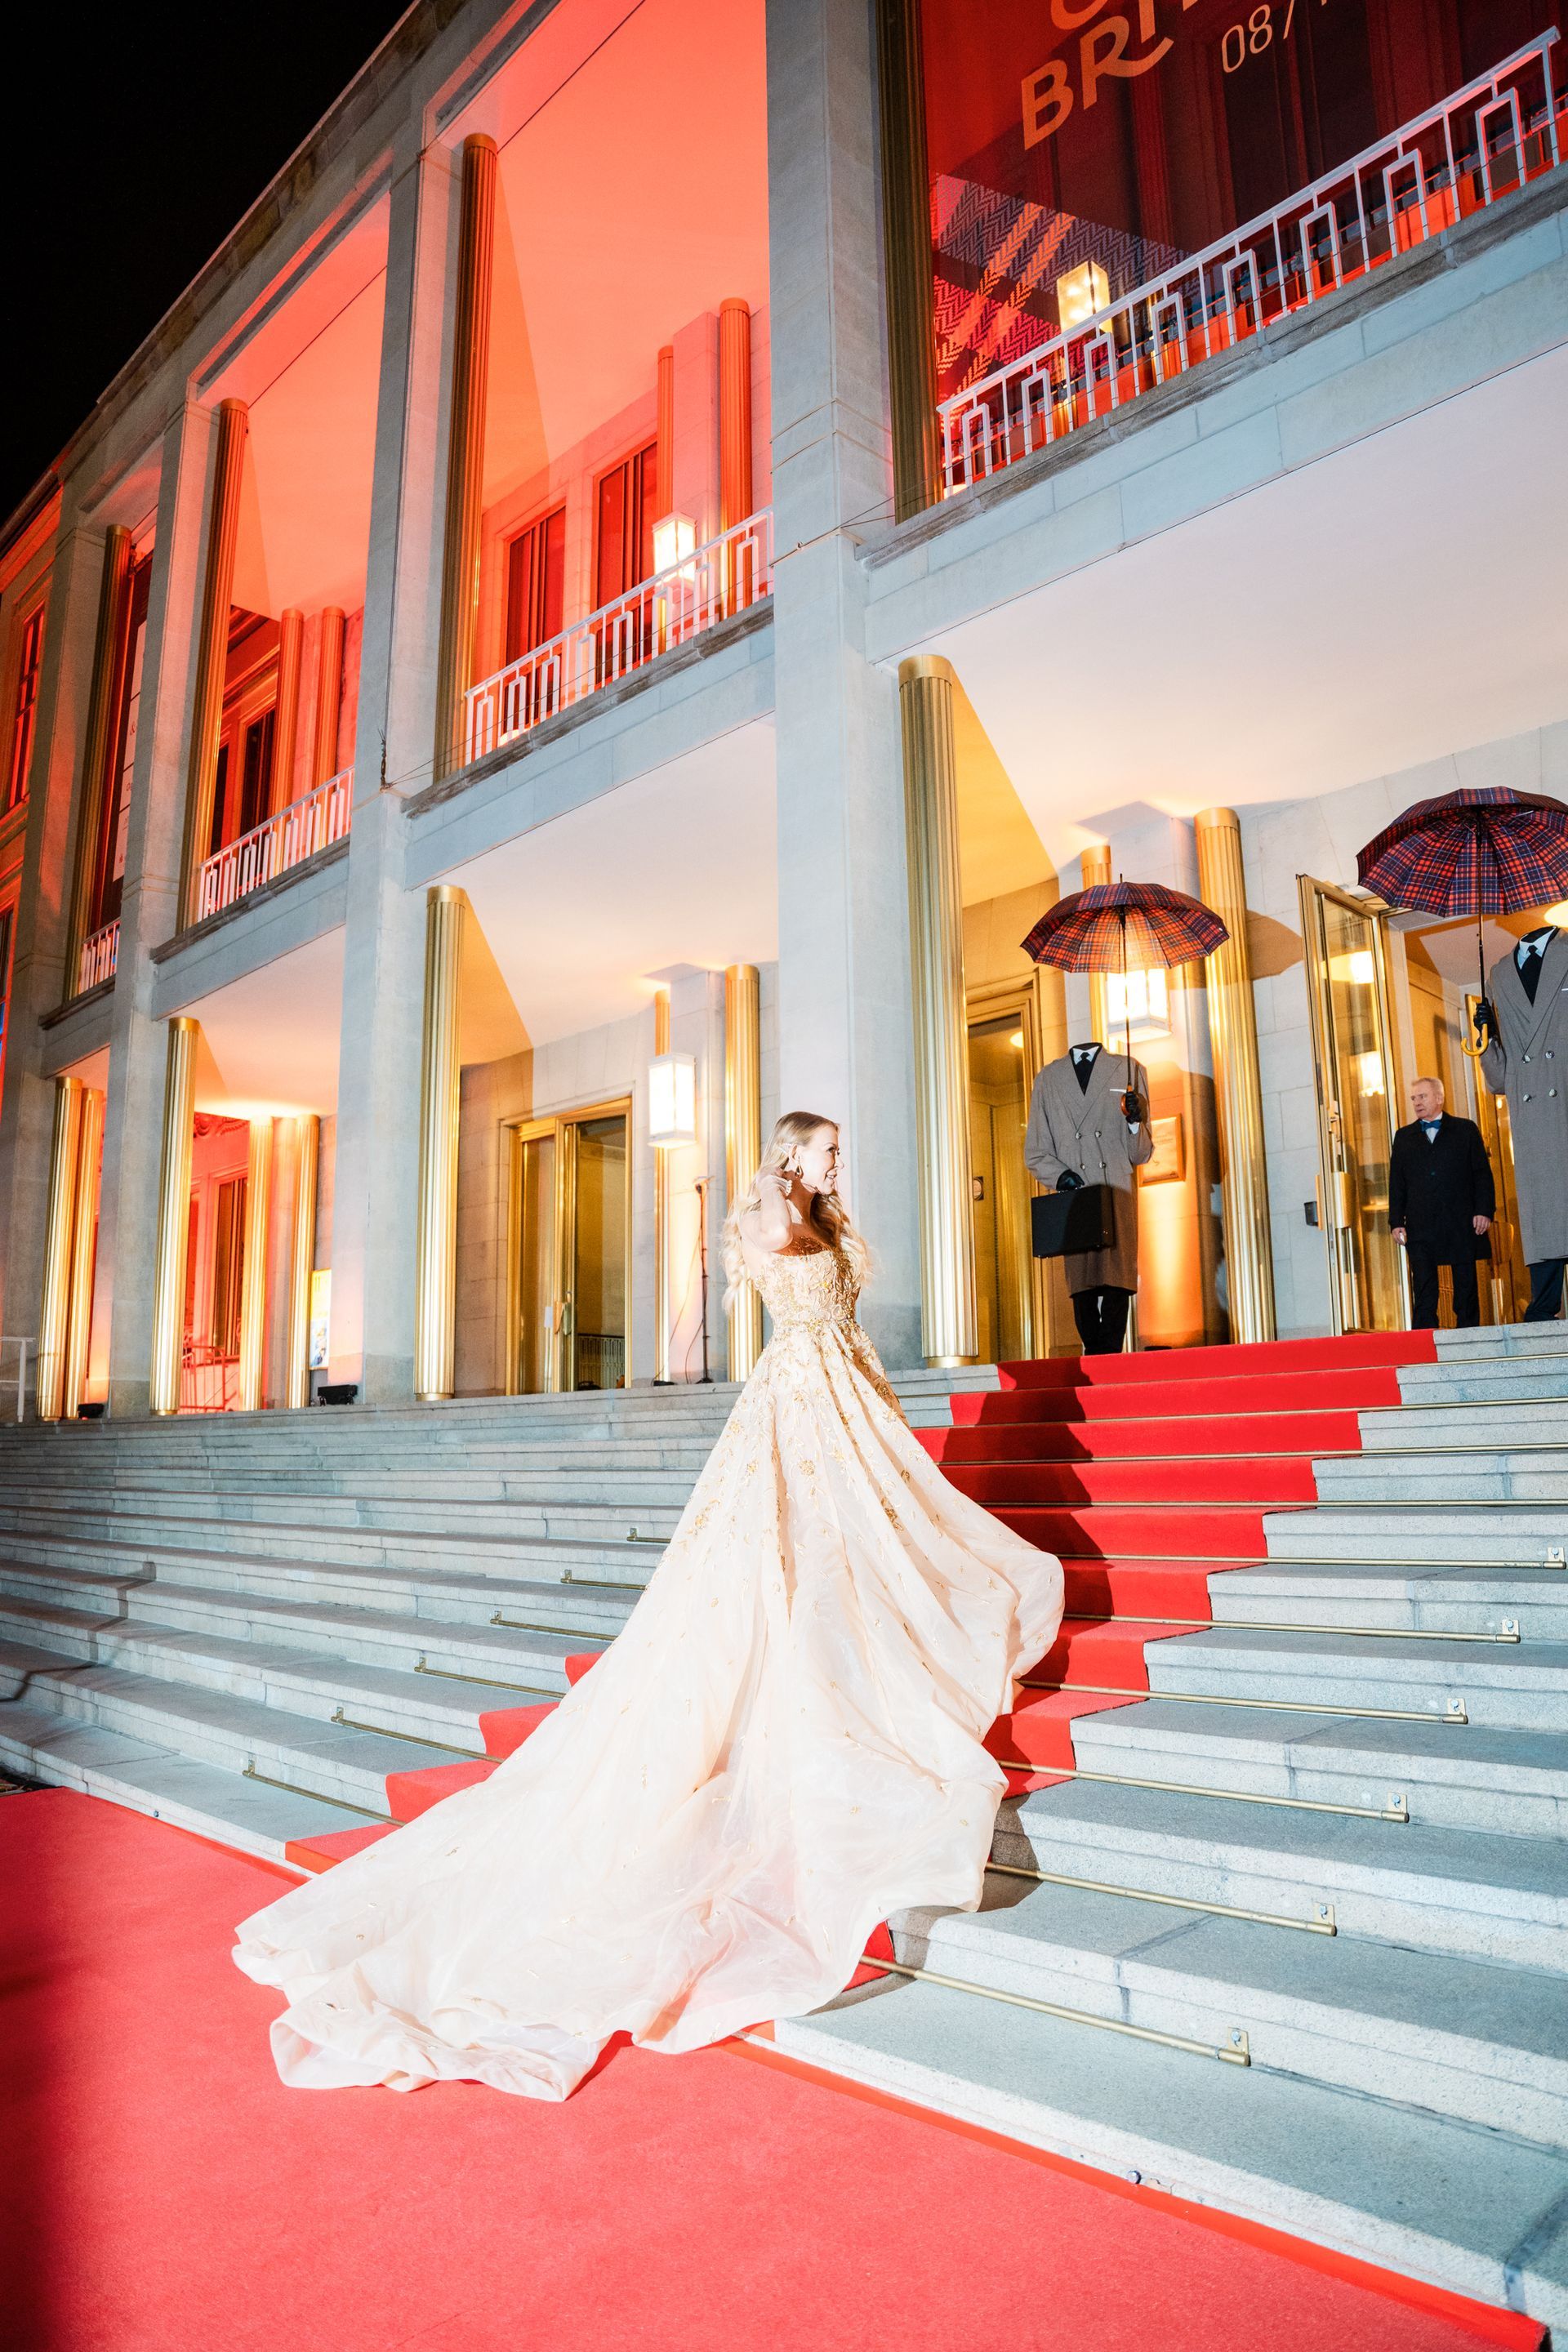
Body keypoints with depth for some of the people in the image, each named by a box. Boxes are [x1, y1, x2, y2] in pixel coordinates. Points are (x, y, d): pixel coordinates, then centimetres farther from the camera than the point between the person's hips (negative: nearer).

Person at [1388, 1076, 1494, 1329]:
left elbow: (1483, 1173, 4)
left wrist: (1485, 1211, -6)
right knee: (1424, 1292, -2)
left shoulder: (1466, 1130, 9)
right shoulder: (1404, 1137, 14)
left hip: (1462, 1223, -1)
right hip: (1420, 1227, 1)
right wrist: (1397, 1221, 2)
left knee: (1466, 1287, 3)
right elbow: (1396, 1183, 11)